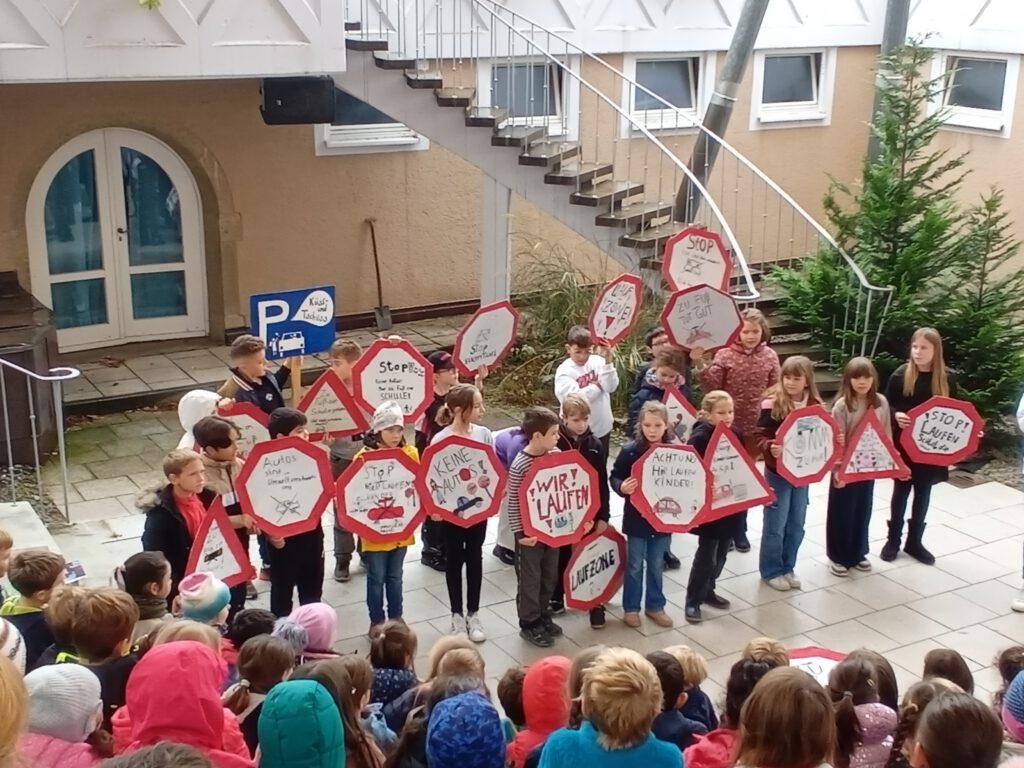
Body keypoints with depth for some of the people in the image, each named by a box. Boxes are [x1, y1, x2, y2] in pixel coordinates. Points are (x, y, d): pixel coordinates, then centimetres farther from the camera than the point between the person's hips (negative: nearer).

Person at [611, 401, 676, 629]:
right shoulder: (630, 450, -13)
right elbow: (614, 477, -5)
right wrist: (622, 487, -25)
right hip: (636, 518, -2)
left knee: (657, 565, 17)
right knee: (635, 565, 11)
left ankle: (655, 606, 32)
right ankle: (631, 608, 25)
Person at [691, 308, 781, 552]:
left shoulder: (770, 356, 0)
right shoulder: (725, 354, -7)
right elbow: (711, 386, -13)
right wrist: (699, 363, -26)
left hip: (754, 427, 2)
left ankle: (739, 529, 26)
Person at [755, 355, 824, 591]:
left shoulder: (815, 406, 0)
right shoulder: (772, 404, -14)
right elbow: (761, 437, -15)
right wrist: (771, 448, -34)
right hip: (777, 472, -5)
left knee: (796, 525, 15)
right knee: (775, 525, 4)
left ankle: (787, 568, 30)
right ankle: (771, 571, 19)